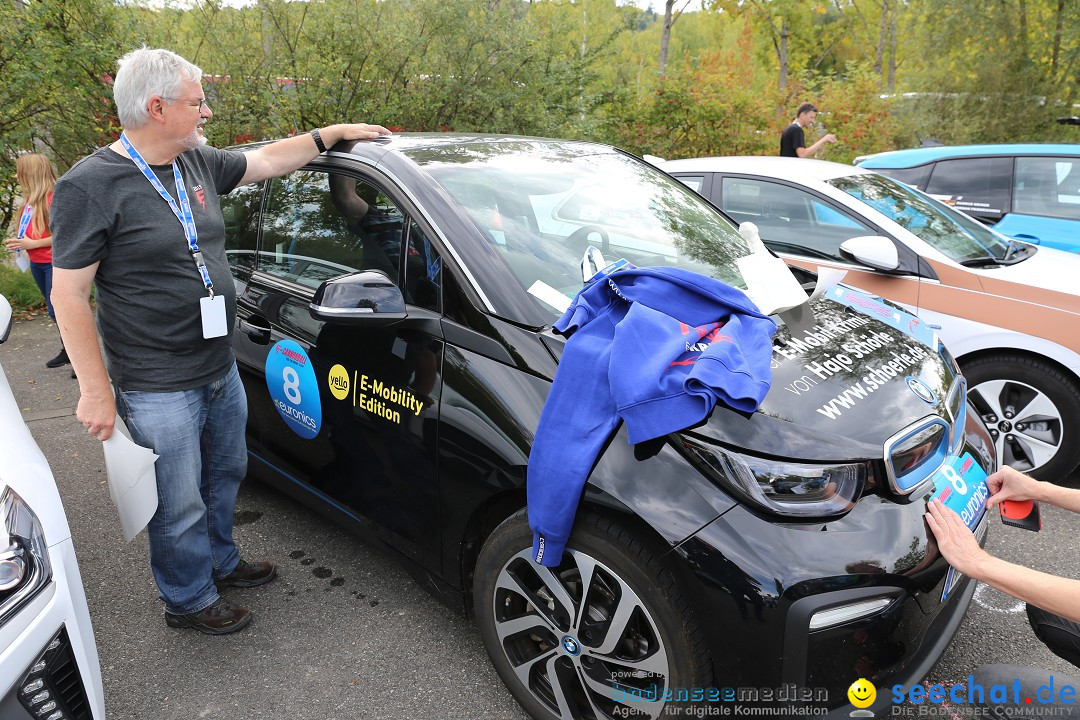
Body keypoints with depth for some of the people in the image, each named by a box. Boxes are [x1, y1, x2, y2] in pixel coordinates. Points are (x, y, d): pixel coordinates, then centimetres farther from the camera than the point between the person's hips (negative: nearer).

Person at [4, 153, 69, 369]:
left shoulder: (54, 198, -16)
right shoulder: (30, 199, 10)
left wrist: (33, 244, -21)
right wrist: (18, 243, 5)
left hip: (54, 263, -9)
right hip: (36, 263, 9)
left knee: (57, 310, -10)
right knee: (54, 310, 13)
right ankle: (67, 351, 22)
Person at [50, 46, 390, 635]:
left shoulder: (198, 163, 4)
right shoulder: (90, 187, -16)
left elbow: (268, 160, 19)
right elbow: (68, 294, -15)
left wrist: (332, 133, 15)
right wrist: (96, 390, -16)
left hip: (221, 370, 8)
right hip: (159, 389, -8)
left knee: (224, 476, 24)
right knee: (180, 506, 8)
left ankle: (221, 562, 46)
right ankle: (189, 601, 31)